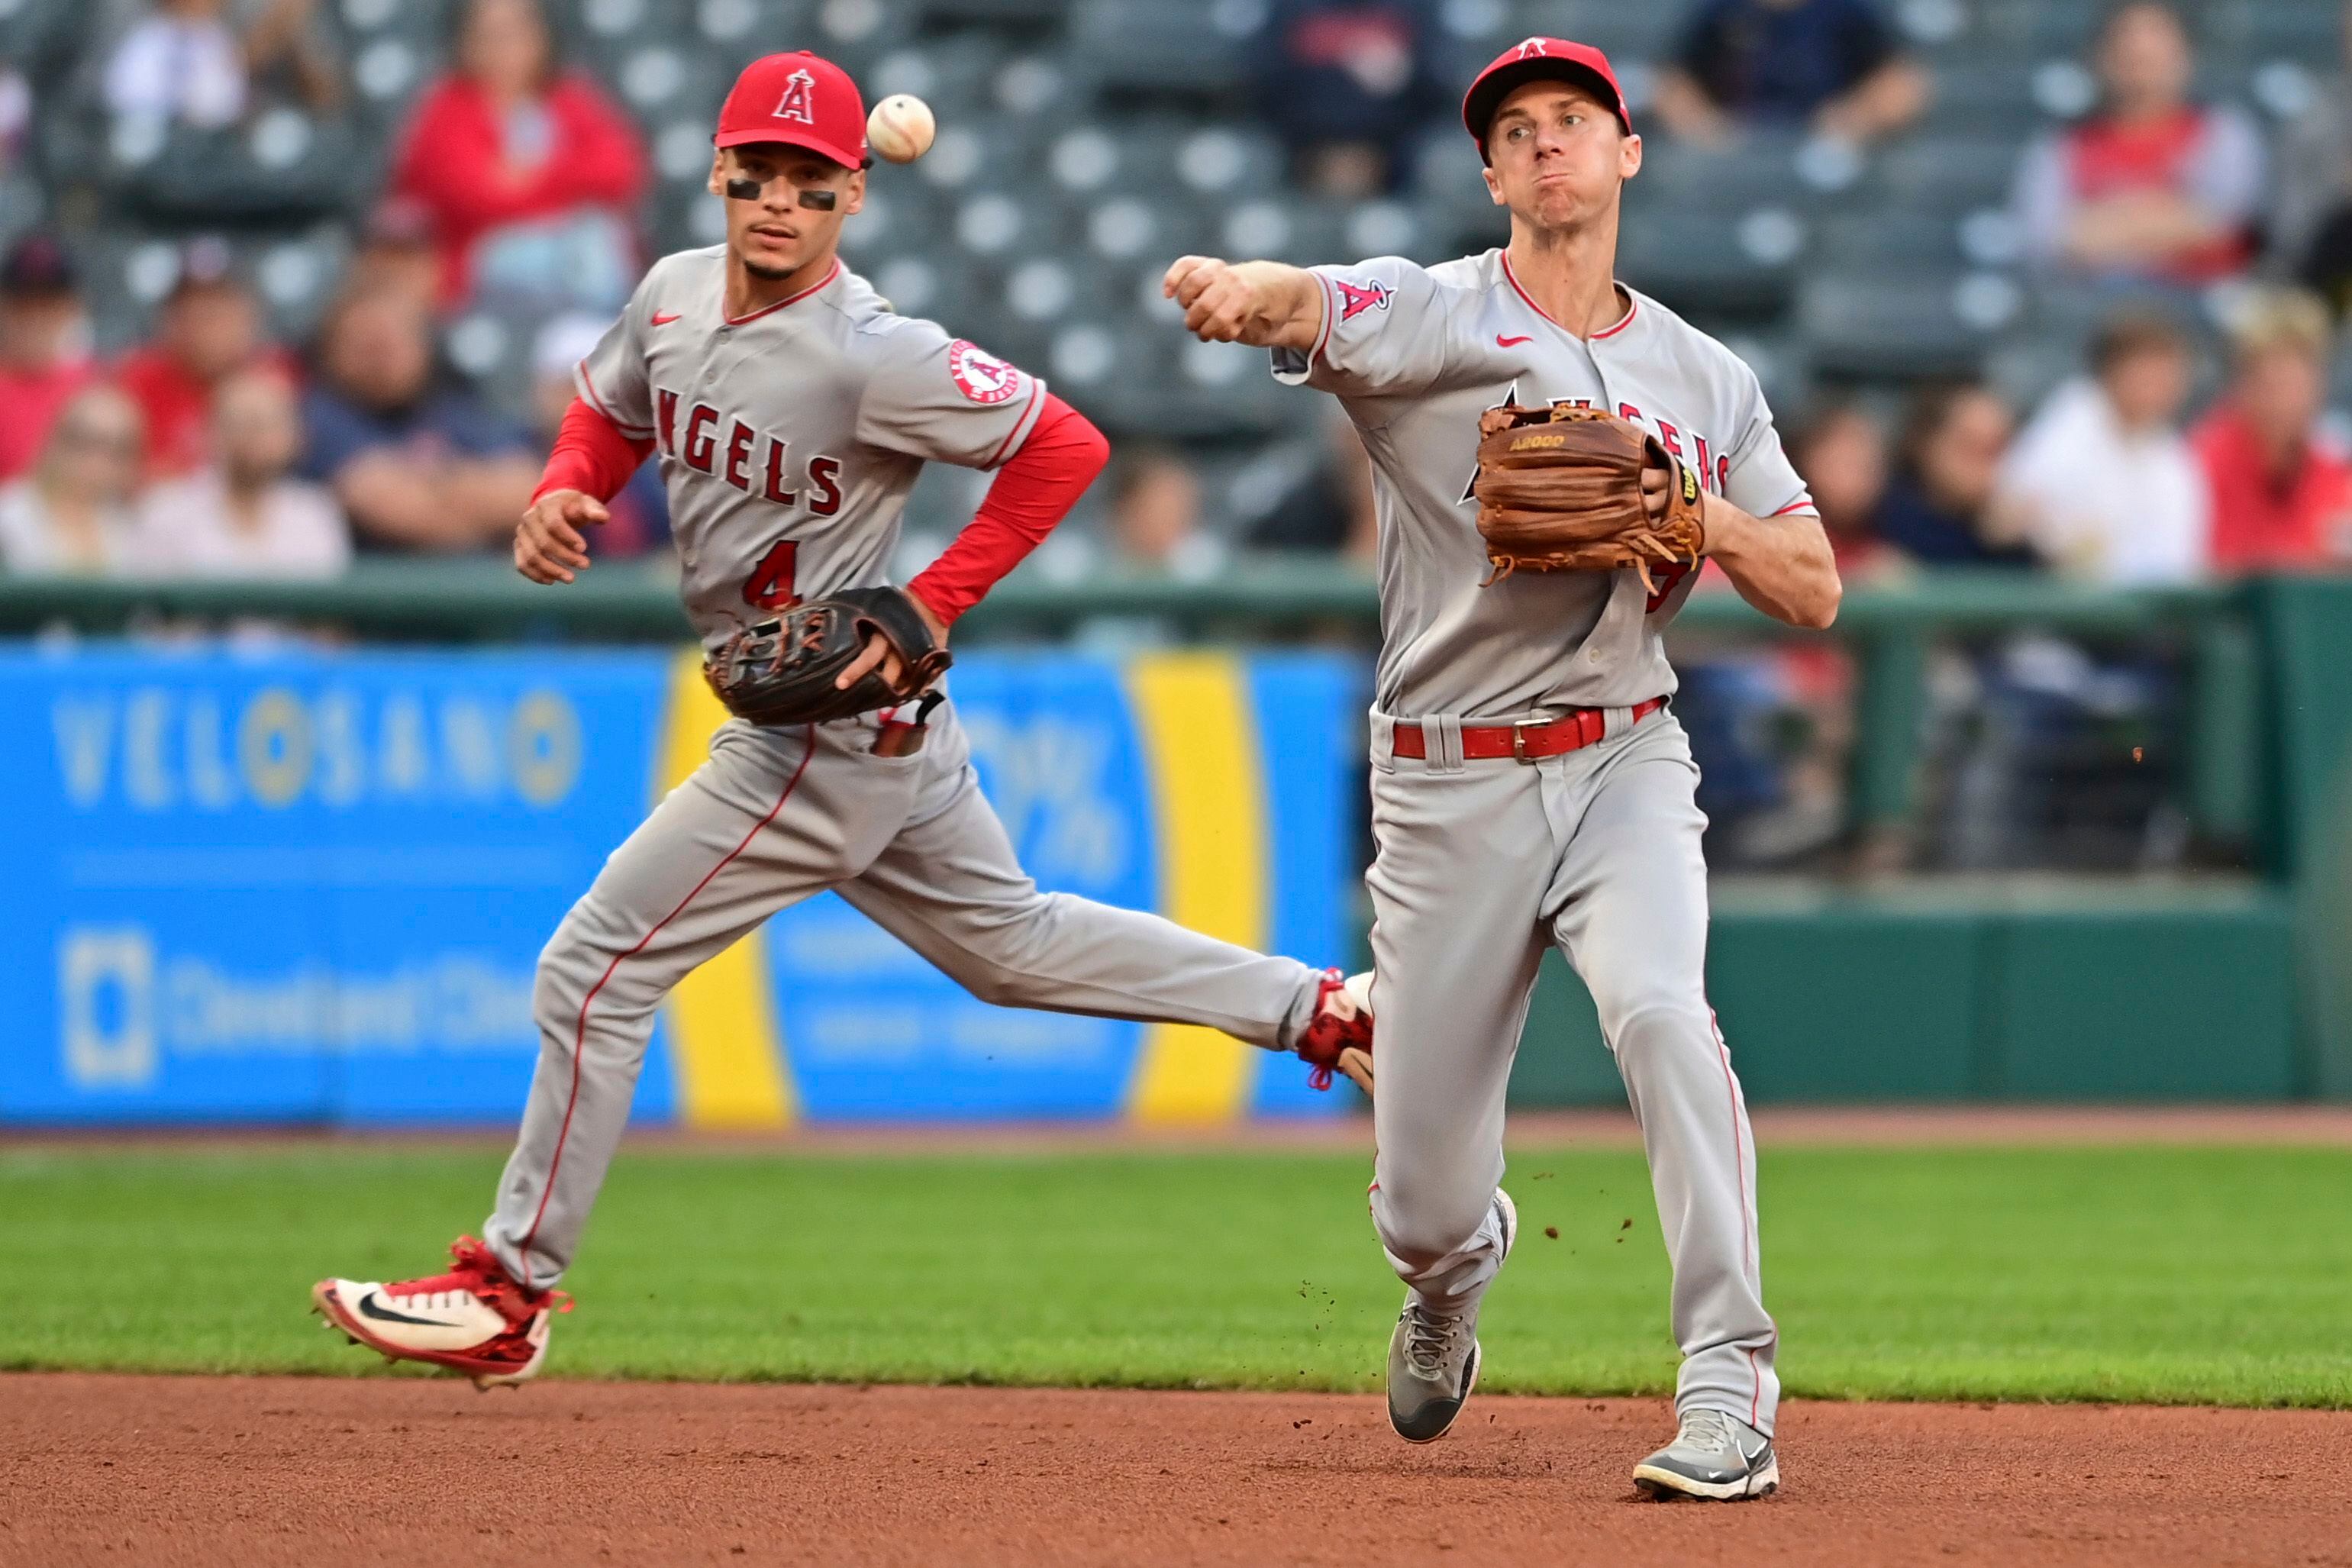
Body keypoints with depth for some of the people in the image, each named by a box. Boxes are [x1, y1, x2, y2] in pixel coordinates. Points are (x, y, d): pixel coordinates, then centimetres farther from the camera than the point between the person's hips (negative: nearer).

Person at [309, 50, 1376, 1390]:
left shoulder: (873, 359, -24)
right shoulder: (674, 295, 1)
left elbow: (1067, 447, -22)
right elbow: (611, 415, 19)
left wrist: (927, 611, -23)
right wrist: (562, 493, -4)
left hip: (835, 733, -9)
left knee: (597, 970, -5)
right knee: (1011, 942, 22)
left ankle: (510, 1292, 5)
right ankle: (1325, 1011, 28)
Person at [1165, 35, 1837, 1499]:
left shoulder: (1706, 377, 9)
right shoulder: (1426, 316, -1)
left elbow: (1814, 592, 9)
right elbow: (1295, 304, -24)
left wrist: (1698, 513, -12)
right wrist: (1232, 289, -49)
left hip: (1624, 764, 1)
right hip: (1452, 786, -1)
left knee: (1658, 1007, -31)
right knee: (1423, 1204, 2)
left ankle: (1731, 1391, -28)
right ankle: (1457, 1275, 43)